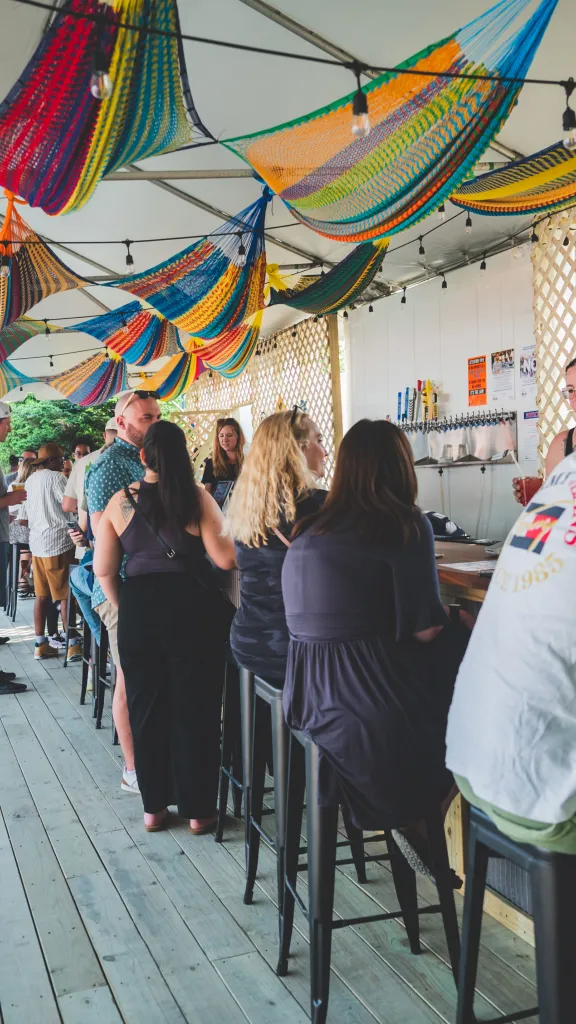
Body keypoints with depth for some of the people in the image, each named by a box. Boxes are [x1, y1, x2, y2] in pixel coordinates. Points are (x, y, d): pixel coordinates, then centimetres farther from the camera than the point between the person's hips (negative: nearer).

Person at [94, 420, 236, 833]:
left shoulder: (120, 502, 2)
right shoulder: (197, 498, -7)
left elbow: (103, 568, 3)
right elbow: (225, 559, -11)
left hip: (137, 609, 3)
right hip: (190, 607, -3)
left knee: (146, 709, 15)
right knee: (194, 709, 9)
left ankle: (154, 807, 25)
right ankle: (198, 810, 17)